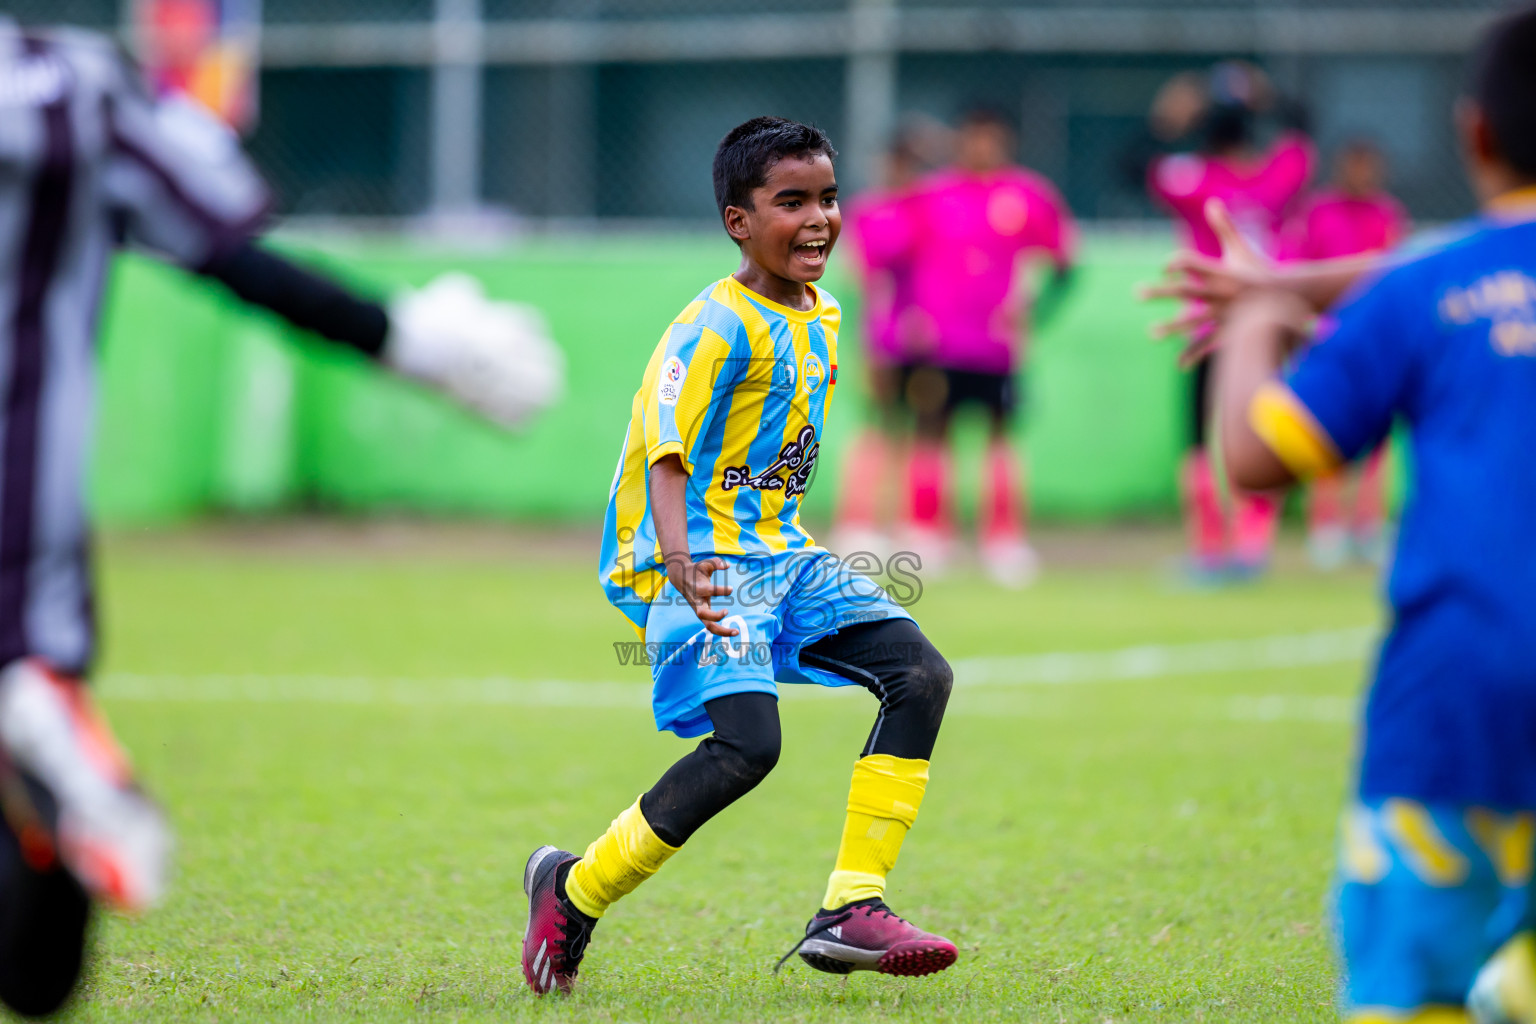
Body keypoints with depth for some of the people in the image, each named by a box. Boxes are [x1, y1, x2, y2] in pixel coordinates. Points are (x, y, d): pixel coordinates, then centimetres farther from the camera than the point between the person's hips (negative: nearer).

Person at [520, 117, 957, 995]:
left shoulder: (821, 316, 12)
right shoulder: (716, 329, -15)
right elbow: (667, 459, -24)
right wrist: (680, 562, -41)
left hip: (782, 557, 9)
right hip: (702, 562, -9)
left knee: (921, 673, -8)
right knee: (748, 740, -25)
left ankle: (852, 910, -7)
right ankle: (573, 891, -4)